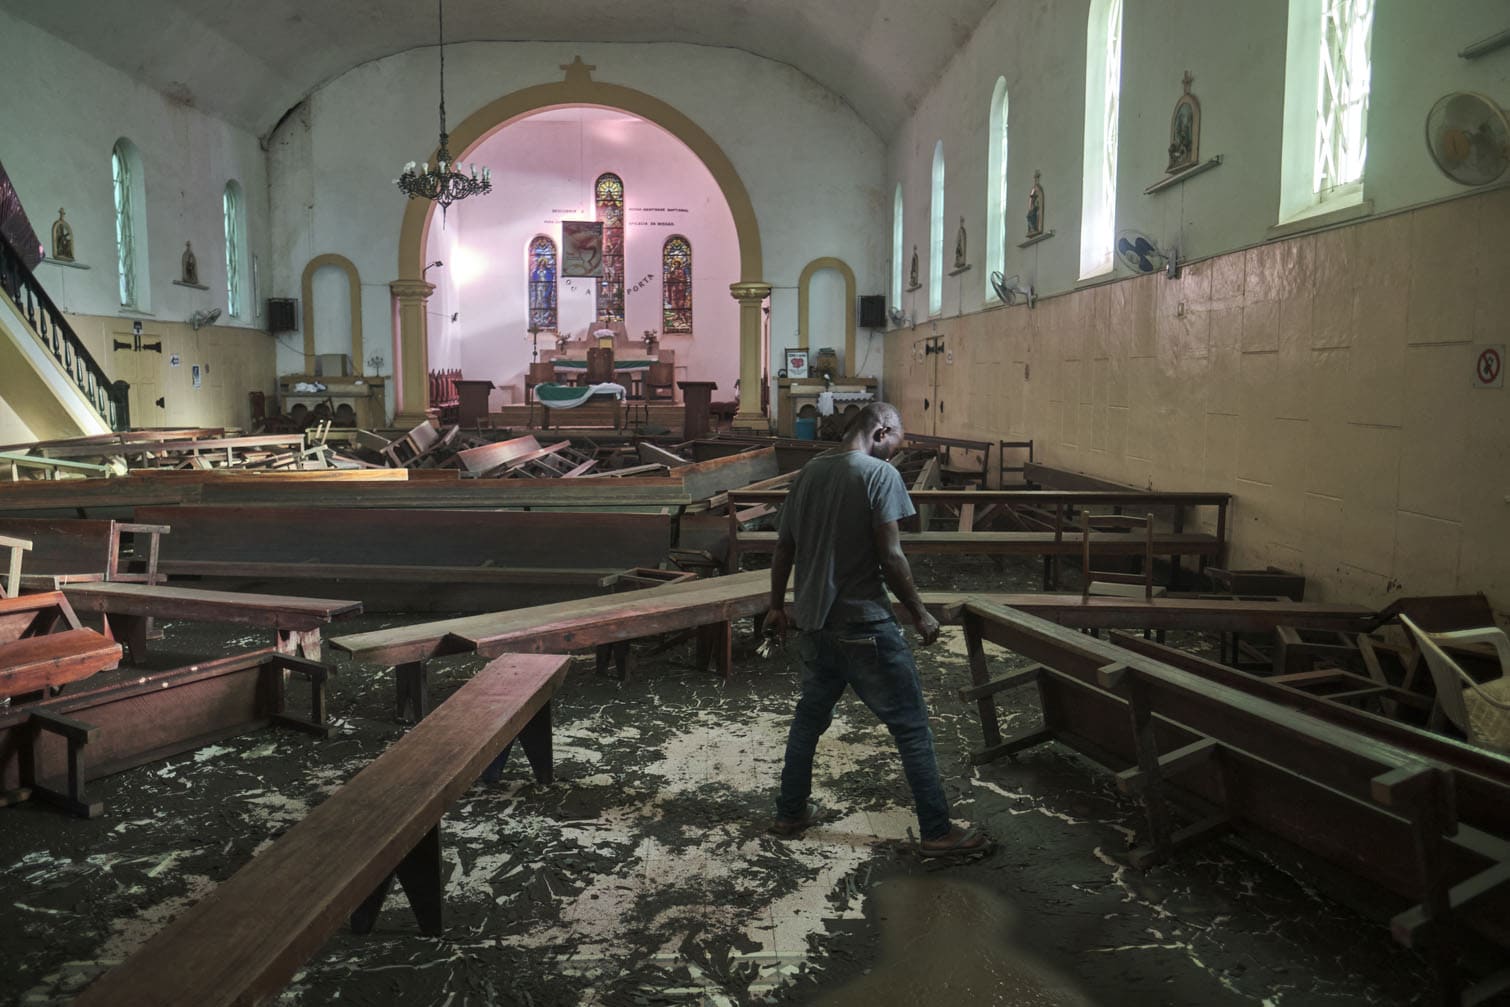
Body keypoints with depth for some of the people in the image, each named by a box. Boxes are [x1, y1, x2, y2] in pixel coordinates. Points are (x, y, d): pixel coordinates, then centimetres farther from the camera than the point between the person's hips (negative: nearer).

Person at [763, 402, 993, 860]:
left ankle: (790, 813, 30)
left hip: (813, 624, 7)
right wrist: (919, 614, -6)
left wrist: (777, 606, 22)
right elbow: (890, 557, -17)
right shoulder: (880, 475, -12)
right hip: (865, 627, -7)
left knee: (809, 717, 21)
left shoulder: (810, 471, 8)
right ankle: (936, 832, 10)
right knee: (911, 726, 4)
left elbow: (784, 547, 13)